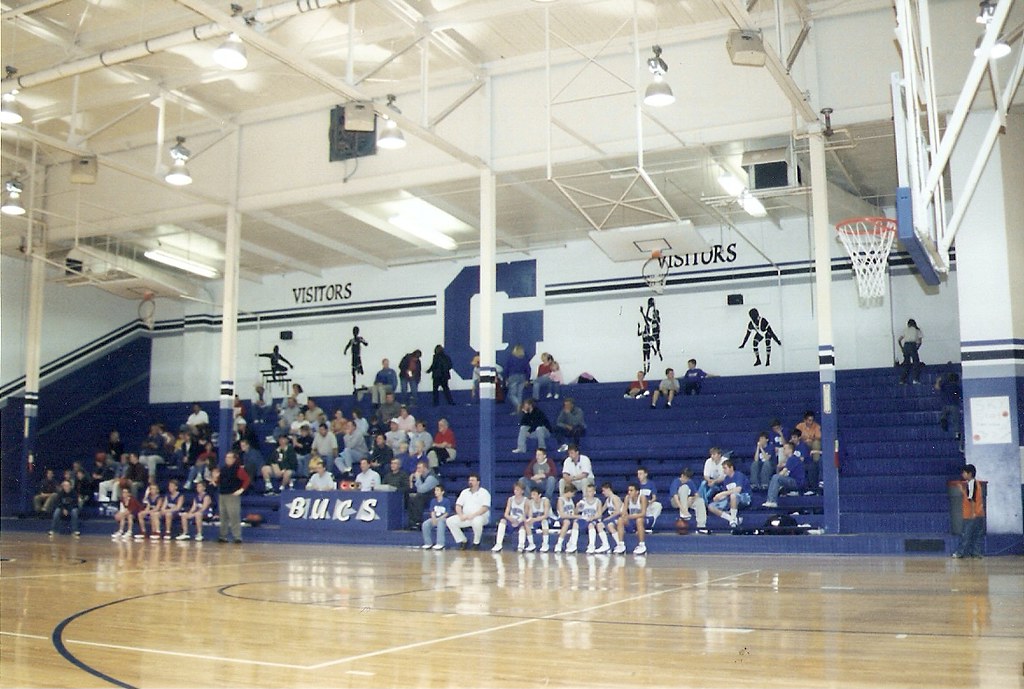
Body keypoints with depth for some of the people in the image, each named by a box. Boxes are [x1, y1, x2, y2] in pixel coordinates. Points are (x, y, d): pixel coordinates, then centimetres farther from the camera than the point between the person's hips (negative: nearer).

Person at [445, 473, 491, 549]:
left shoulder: (484, 492, -2)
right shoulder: (464, 492, 15)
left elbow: (485, 508, -14)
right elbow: (458, 505, 11)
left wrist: (473, 515, -25)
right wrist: (461, 515, -11)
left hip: (480, 517, -5)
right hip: (465, 517, 5)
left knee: (477, 521, -41)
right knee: (450, 521, -15)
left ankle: (476, 543, -16)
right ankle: (462, 541, -3)